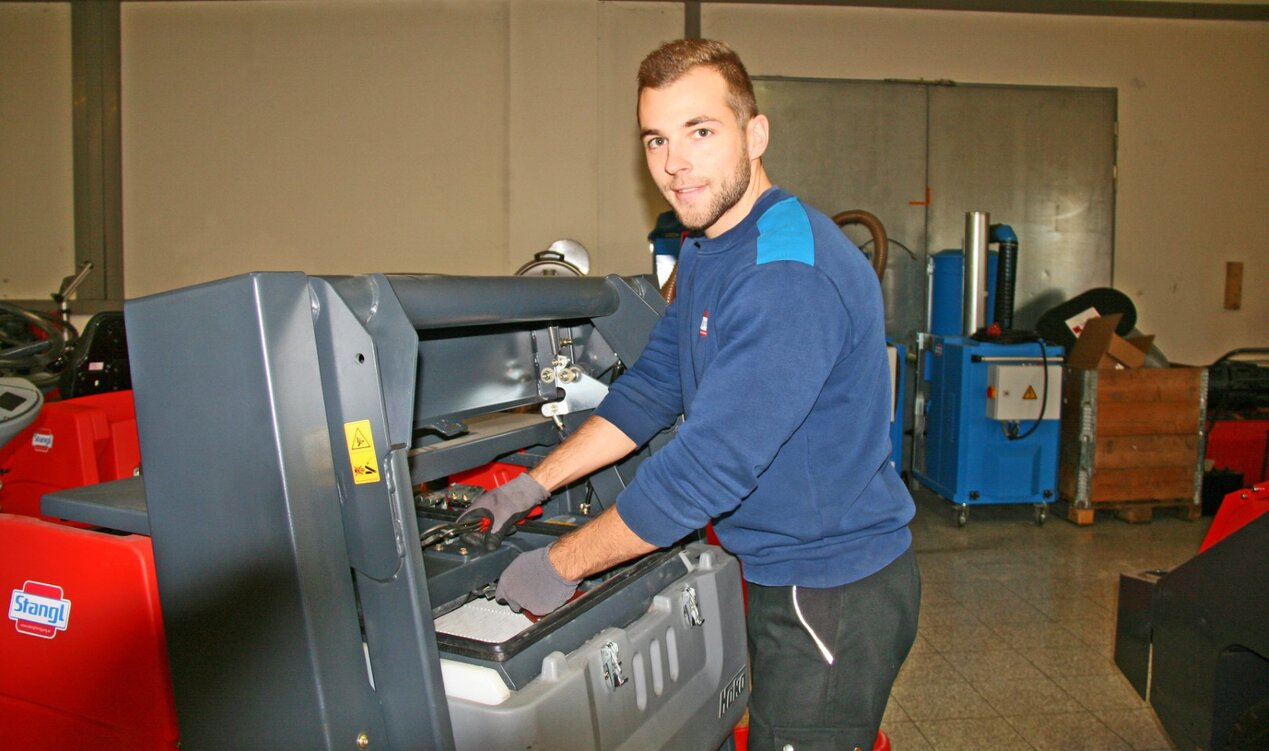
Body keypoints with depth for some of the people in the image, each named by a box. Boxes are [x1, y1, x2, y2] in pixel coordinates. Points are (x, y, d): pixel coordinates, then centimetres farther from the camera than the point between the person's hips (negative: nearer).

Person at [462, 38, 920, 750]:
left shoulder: (790, 274, -27)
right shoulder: (707, 252, 6)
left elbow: (705, 469, -28)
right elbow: (651, 389, 12)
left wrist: (561, 565, -17)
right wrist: (534, 485, 7)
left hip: (837, 595, -9)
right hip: (783, 575, 9)